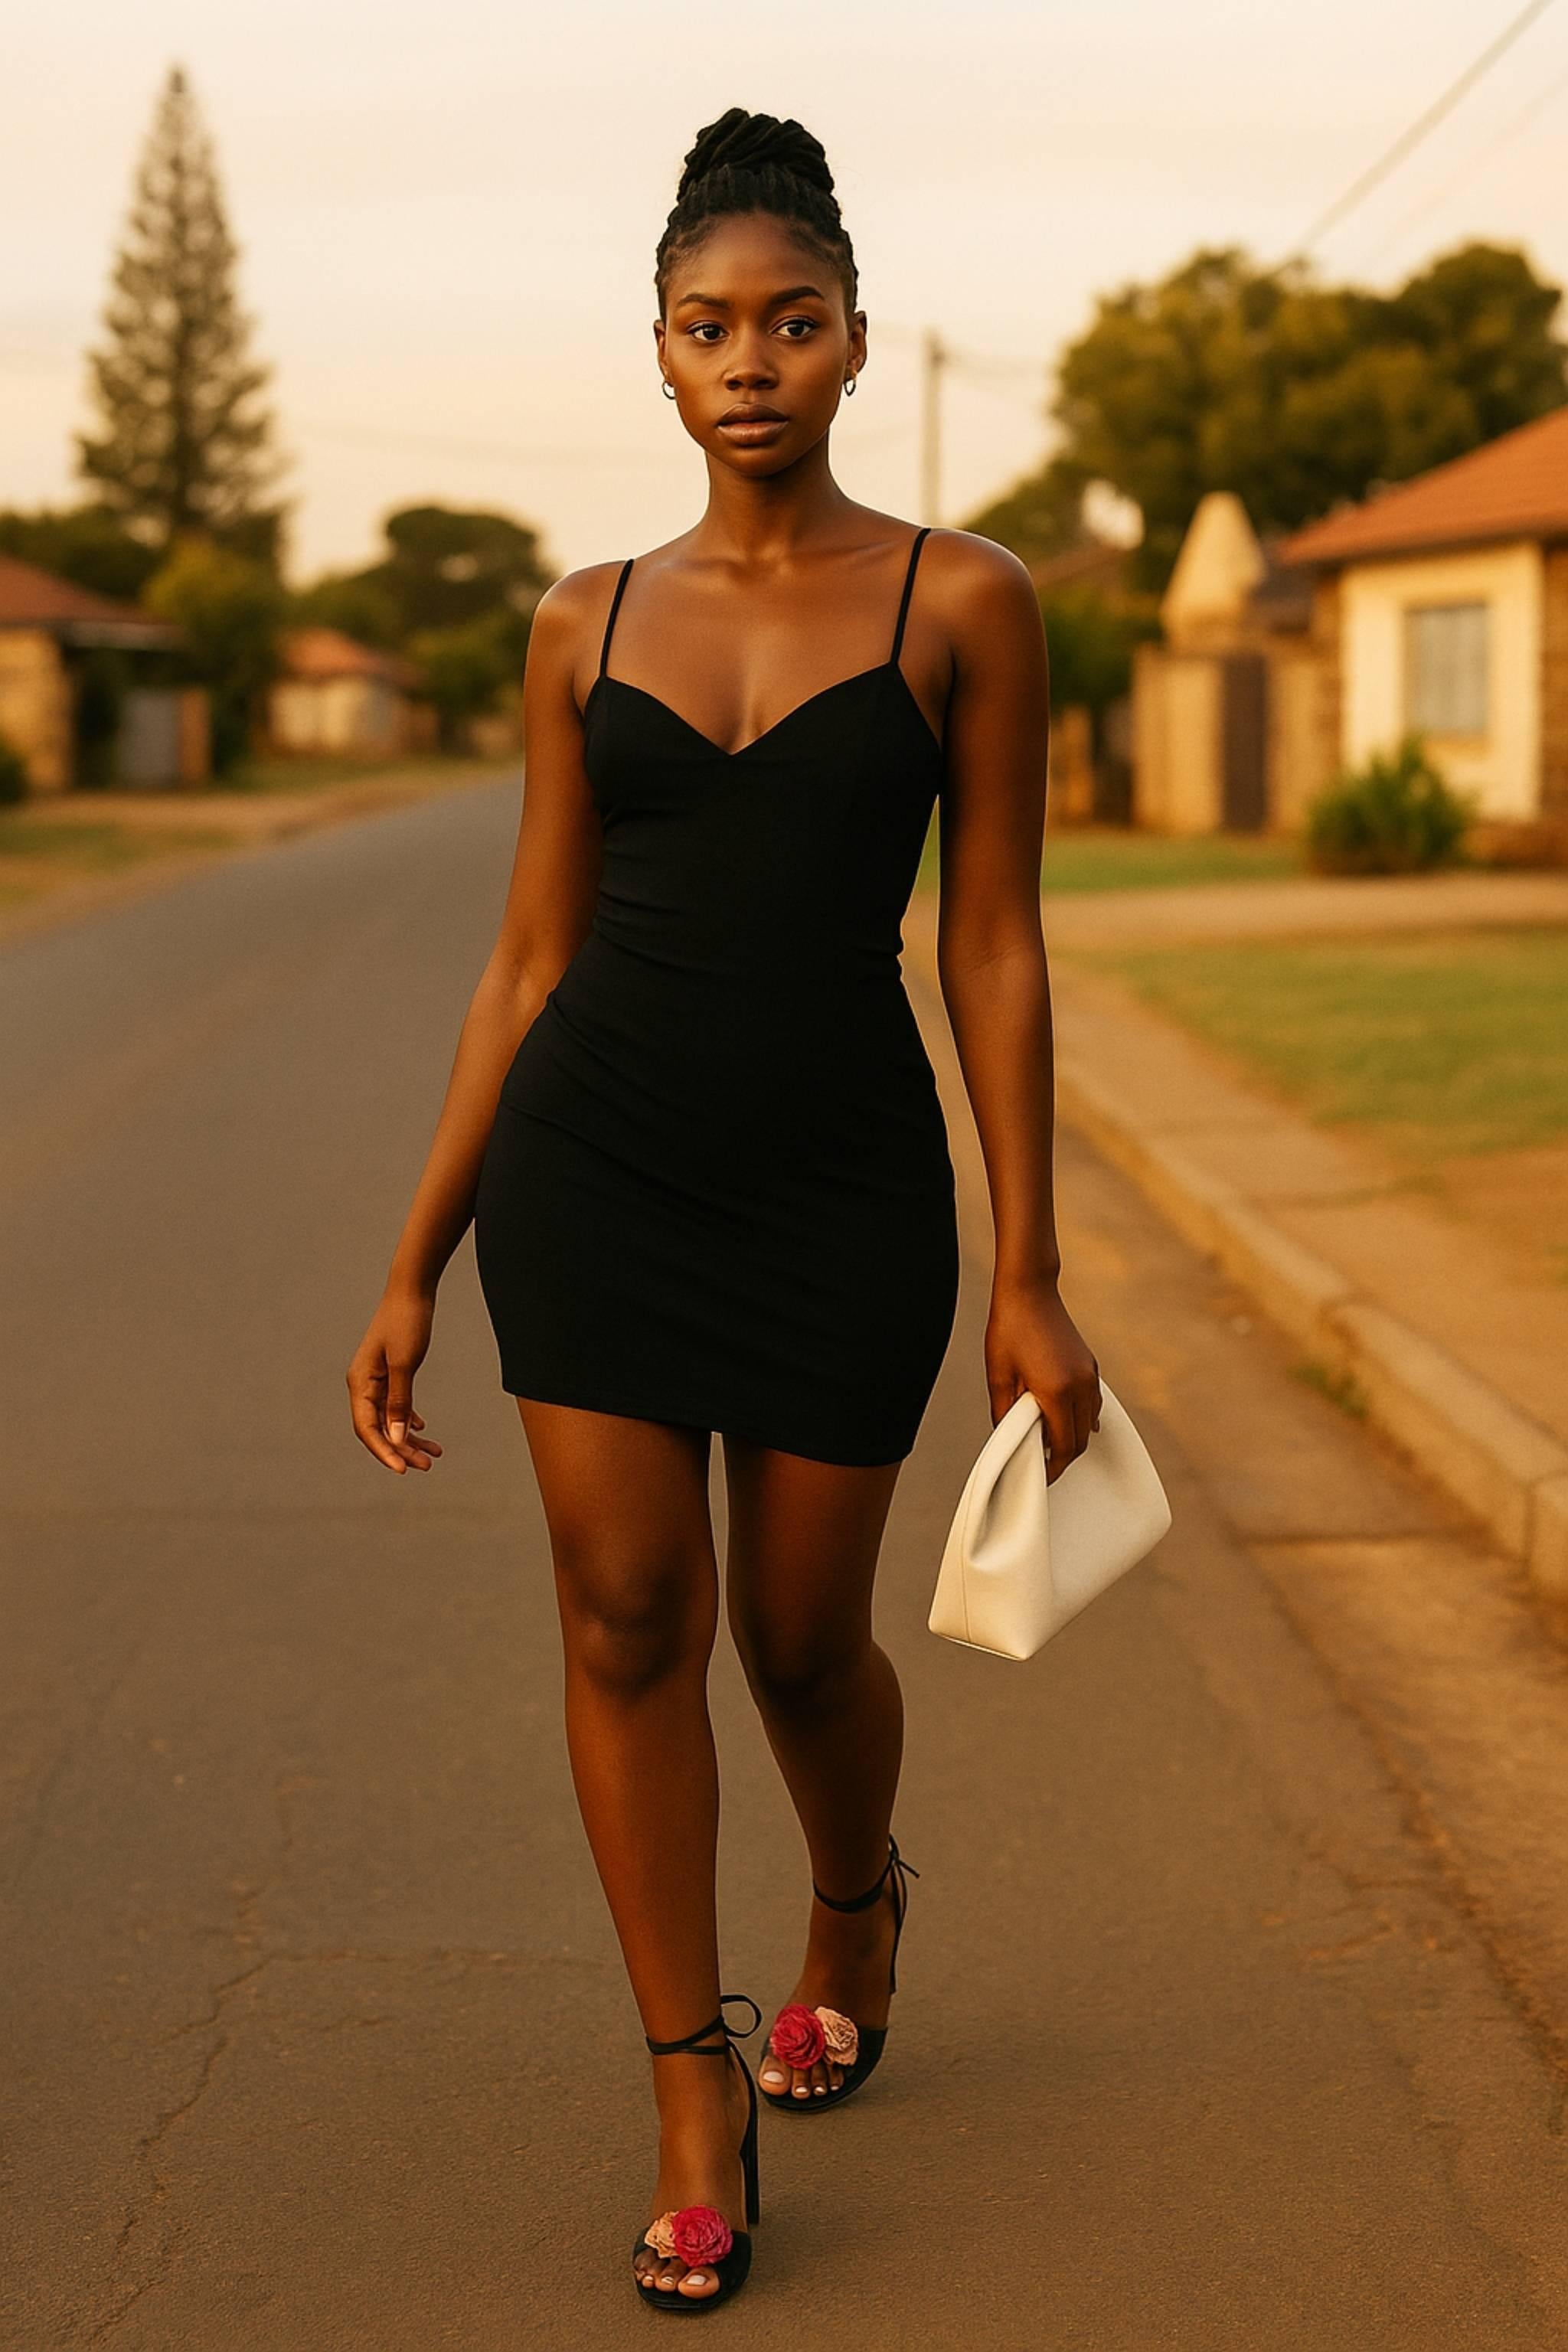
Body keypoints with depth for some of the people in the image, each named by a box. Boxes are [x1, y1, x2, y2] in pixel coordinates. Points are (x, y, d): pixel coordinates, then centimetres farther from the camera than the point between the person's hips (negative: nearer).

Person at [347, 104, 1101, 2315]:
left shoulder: (961, 603, -2)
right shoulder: (588, 623, 4)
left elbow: (993, 949, -1)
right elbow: (530, 959, 7)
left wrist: (1030, 1276, -3)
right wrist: (413, 1267, 5)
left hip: (842, 1182, -1)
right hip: (593, 1160, 2)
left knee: (800, 1635, 8)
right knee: (627, 1614, -3)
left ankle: (854, 1902, 43)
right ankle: (698, 2102, 12)